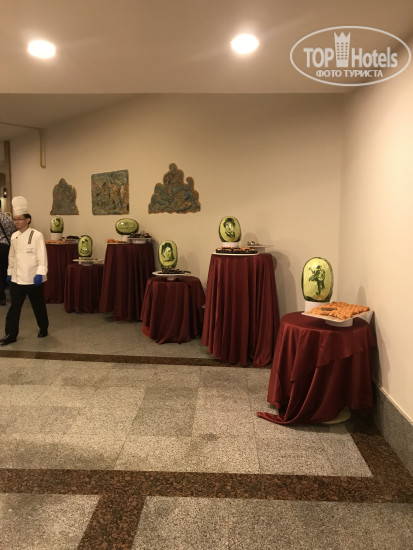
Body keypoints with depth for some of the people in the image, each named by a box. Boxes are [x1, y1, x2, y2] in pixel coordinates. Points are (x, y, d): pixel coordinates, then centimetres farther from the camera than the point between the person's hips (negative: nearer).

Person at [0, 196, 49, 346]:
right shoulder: (14, 236, 7)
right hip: (16, 278, 5)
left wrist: (40, 273, -20)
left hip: (33, 278, -5)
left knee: (38, 305, 9)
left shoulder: (37, 235, -10)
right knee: (14, 307, 6)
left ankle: (43, 328, 29)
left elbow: (42, 256, -14)